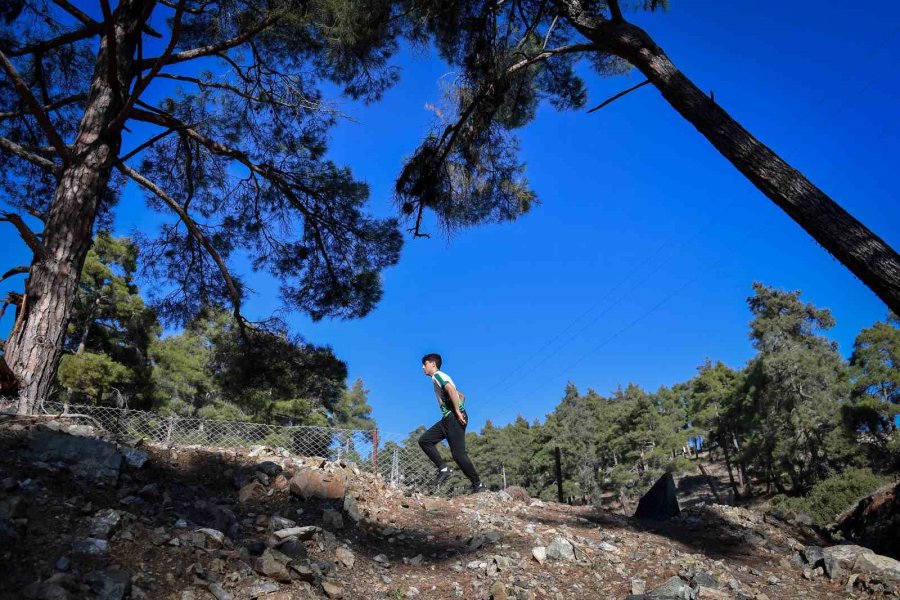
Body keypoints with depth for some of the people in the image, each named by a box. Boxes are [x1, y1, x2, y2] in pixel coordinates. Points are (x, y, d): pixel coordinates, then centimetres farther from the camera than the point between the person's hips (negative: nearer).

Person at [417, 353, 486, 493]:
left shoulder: (437, 375, -3)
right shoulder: (442, 378, 26)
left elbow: (451, 389, -22)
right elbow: (461, 395, 29)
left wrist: (457, 411, -23)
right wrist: (459, 410, 18)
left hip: (453, 417, -10)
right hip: (449, 418, 10)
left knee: (458, 454, -10)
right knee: (424, 440, 4)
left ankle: (478, 485, -3)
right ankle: (443, 469, -1)